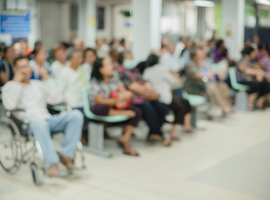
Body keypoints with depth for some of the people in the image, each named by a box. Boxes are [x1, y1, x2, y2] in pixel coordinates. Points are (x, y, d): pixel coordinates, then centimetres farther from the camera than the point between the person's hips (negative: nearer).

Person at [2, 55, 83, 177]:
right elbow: (10, 105, -6)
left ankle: (66, 155, -24)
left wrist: (47, 78, 12)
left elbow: (56, 99, 13)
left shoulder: (38, 84, 27)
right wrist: (16, 81, -1)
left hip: (47, 119, 5)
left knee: (76, 115, -22)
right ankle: (51, 163, -43)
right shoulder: (10, 86, 17)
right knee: (39, 122, -43)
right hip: (27, 123, -4)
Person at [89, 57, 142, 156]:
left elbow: (123, 91, 1)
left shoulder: (114, 76, 2)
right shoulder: (96, 82, -14)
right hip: (101, 108, -6)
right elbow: (100, 100, -20)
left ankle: (125, 140, -10)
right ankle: (122, 113, -22)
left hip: (113, 106, 6)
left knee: (137, 111, -14)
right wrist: (117, 100, -30)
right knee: (97, 109, -43)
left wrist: (125, 94, -25)